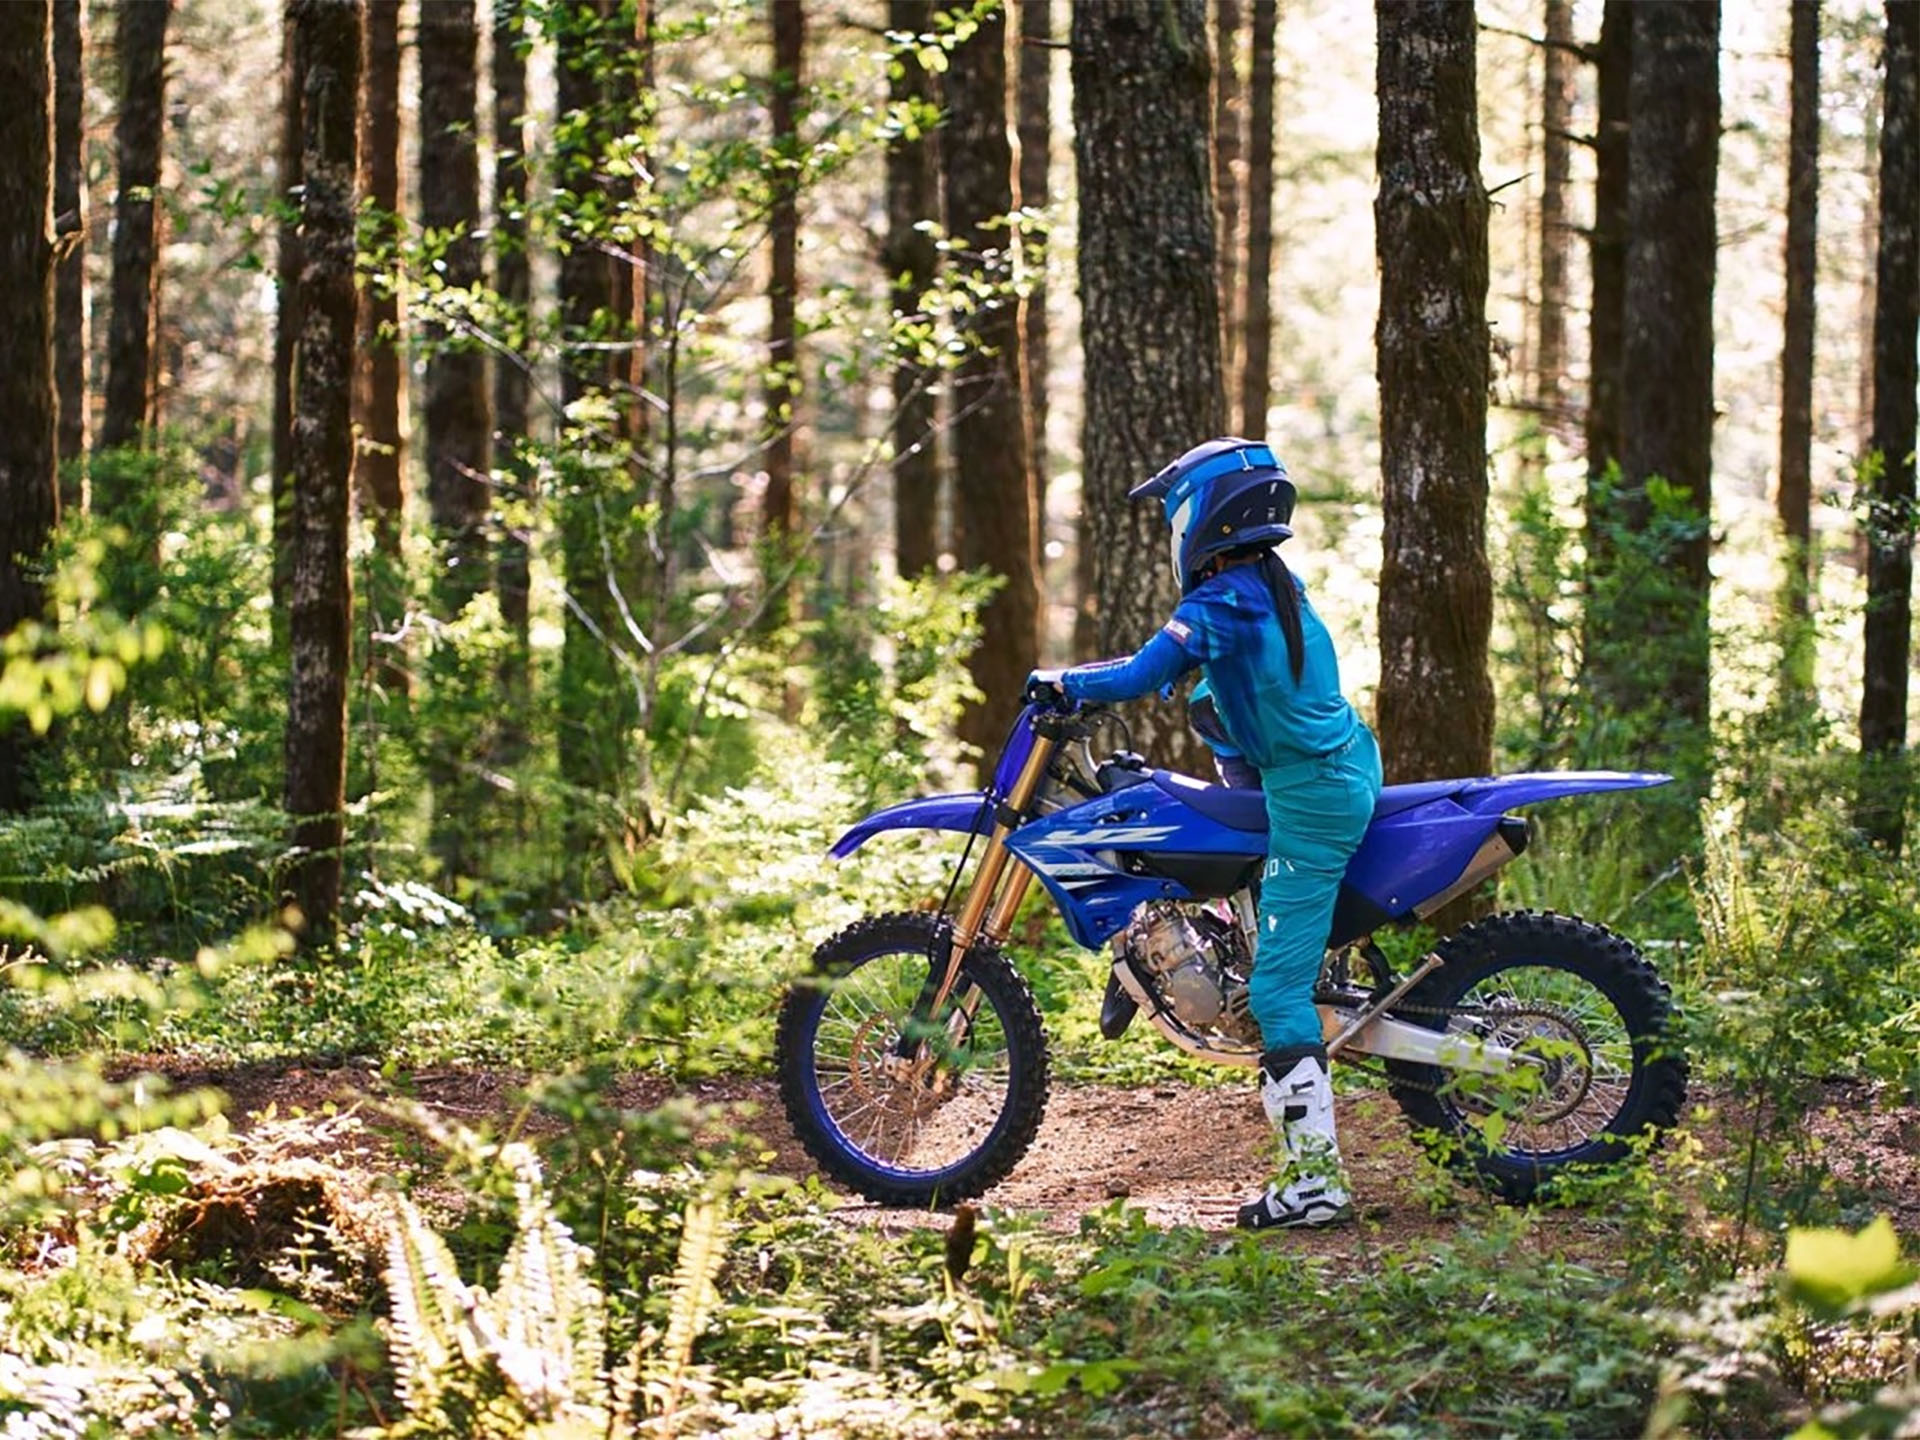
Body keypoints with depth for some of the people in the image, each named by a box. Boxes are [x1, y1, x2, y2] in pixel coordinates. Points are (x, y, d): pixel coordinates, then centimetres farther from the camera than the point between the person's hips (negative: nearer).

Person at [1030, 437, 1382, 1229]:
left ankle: (1316, 1176, -15)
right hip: (1348, 769, 10)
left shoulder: (1221, 604, -16)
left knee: (1278, 989, -10)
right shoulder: (1280, 585, 11)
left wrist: (1062, 682, -6)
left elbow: (1142, 675, -21)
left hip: (1308, 799, -10)